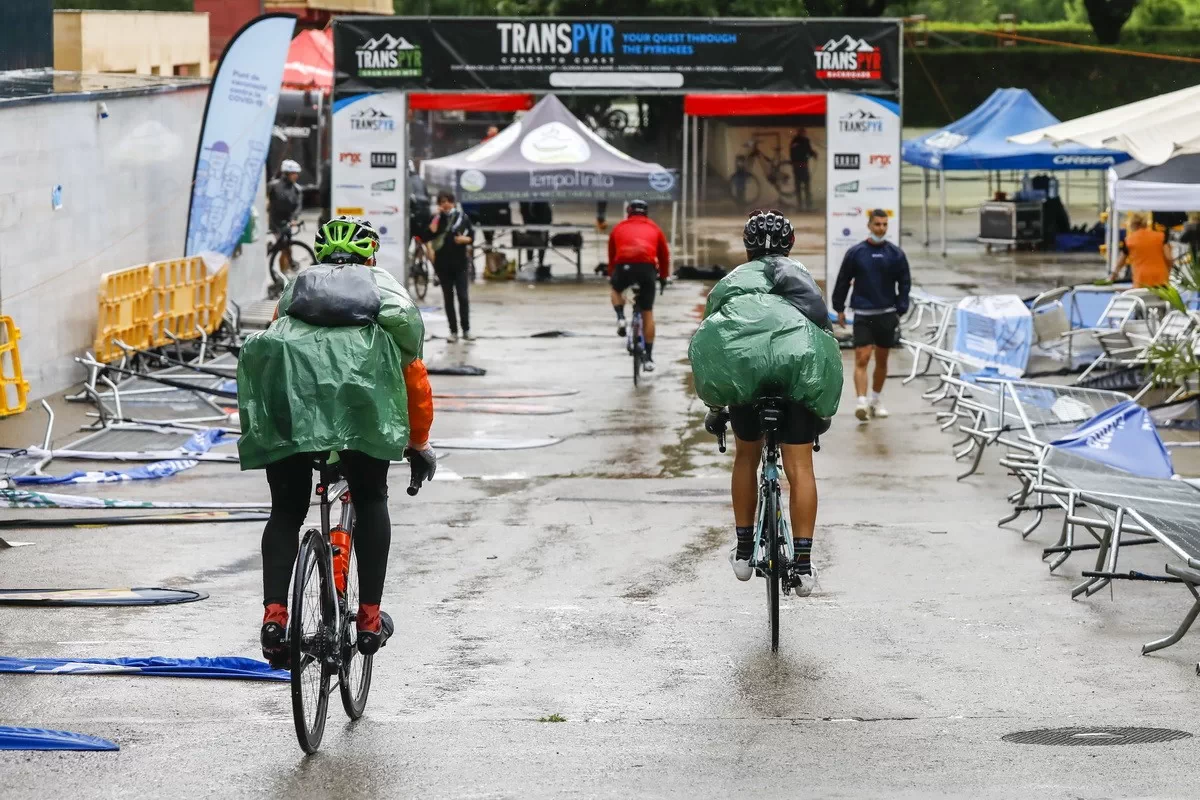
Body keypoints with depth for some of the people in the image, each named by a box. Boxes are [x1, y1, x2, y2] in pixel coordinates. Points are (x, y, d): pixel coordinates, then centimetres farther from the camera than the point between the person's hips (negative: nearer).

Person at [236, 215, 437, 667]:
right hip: (359, 376, -1)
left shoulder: (297, 285, 38)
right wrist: (418, 443, 45)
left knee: (286, 511, 12)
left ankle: (274, 614, -5)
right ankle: (369, 618, 11)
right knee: (370, 500, 17)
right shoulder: (385, 287, 34)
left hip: (283, 384, 1)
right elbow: (414, 374, 35)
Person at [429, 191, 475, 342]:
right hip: (443, 263, 1)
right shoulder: (438, 218, 3)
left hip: (460, 262, -1)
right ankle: (453, 331, 9)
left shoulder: (462, 217, 4)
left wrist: (465, 239, -12)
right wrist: (437, 216, -17)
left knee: (463, 297, -5)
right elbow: (431, 233, -13)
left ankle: (466, 330, 2)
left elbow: (472, 236, 8)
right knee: (448, 298, 4)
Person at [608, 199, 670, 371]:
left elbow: (611, 254, 32)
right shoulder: (654, 228, 25)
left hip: (623, 266, 0)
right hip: (647, 267, 0)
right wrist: (664, 276, 47)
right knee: (647, 314, 12)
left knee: (616, 290, 35)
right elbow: (664, 254, 31)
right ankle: (649, 358, 10)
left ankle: (621, 318, 8)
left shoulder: (618, 228, 25)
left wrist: (611, 275, 48)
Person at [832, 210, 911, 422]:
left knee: (882, 360, 12)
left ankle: (876, 400, 27)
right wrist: (839, 309, 6)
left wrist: (900, 310, 0)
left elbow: (904, 283, 6)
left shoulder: (895, 254, 1)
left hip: (887, 314, 2)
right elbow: (843, 281, 5)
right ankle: (862, 402, -19)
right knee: (862, 358, -12)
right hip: (863, 315, -2)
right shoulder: (855, 253, -2)